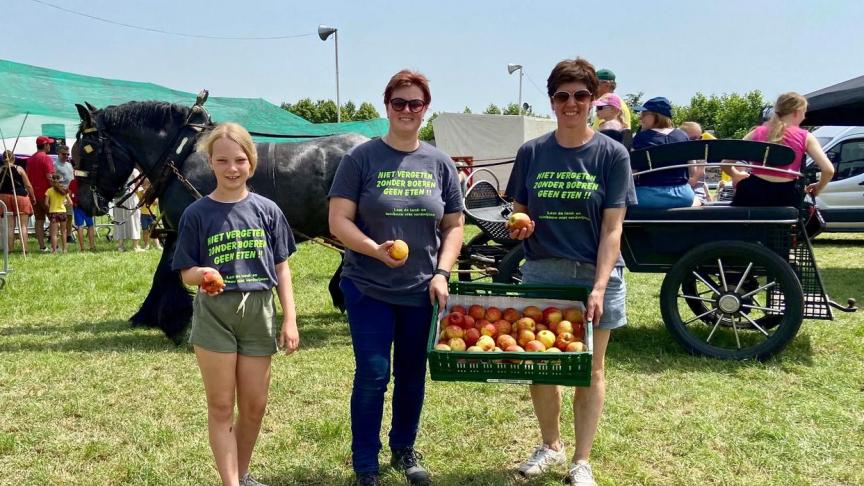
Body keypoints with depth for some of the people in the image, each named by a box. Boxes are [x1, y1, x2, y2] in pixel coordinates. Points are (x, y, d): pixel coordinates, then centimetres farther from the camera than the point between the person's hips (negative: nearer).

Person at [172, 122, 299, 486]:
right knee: (221, 406, 5)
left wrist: (290, 319, 0)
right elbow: (186, 273, -1)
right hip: (215, 313, -2)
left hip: (259, 312, 2)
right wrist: (202, 275, -24)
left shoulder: (267, 210, 1)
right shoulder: (197, 214, -4)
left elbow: (281, 267, 4)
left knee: (254, 406, 12)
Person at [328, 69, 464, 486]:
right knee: (373, 375, -1)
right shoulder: (362, 158, -4)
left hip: (422, 291, 3)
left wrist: (442, 272, -5)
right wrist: (376, 250, -24)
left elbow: (454, 226, 9)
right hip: (369, 289, -3)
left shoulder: (439, 163, 5)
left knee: (413, 375, 14)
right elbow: (339, 221, -8)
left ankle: (404, 451, 34)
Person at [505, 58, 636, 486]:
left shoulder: (612, 154, -5)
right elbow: (519, 212, 10)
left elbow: (612, 228, -9)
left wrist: (599, 287, -19)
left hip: (595, 273, -2)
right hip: (541, 272, 2)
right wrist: (519, 226, -14)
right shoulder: (531, 153, 2)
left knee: (590, 370, 8)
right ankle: (550, 445, 33)